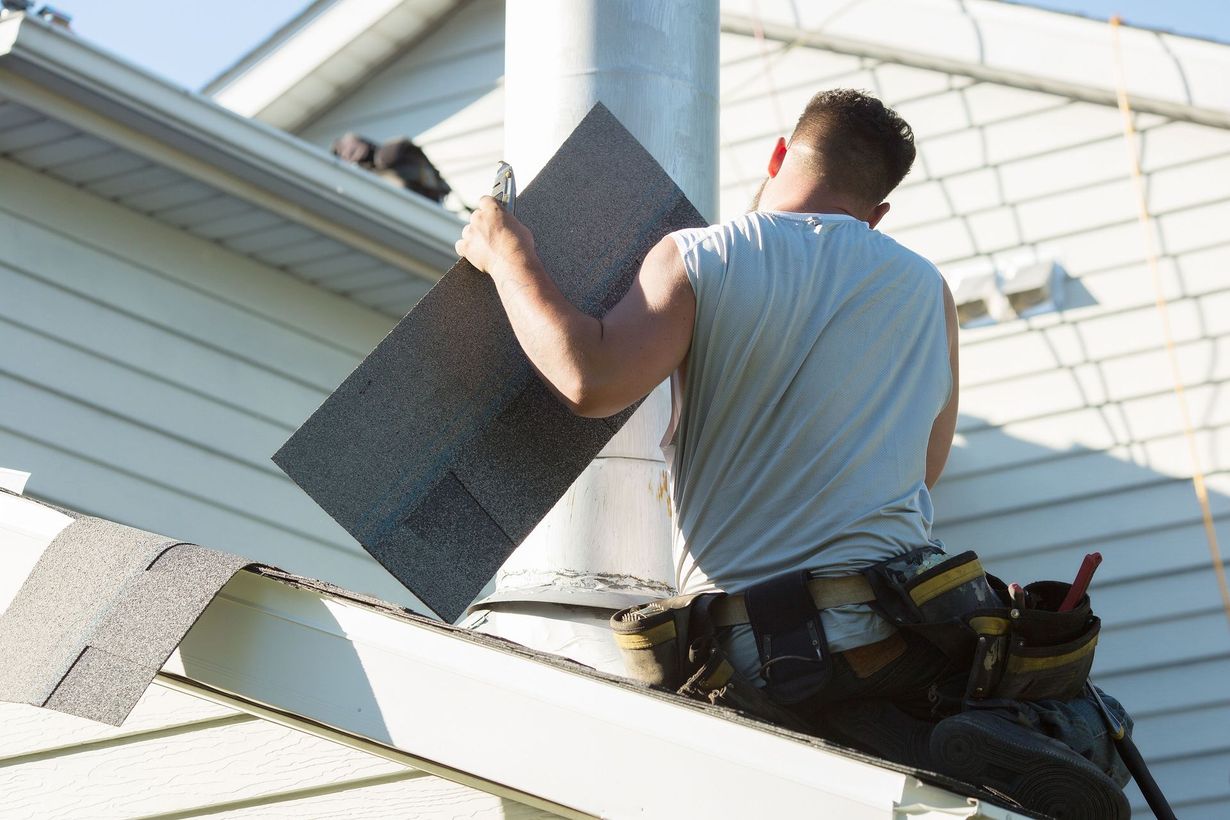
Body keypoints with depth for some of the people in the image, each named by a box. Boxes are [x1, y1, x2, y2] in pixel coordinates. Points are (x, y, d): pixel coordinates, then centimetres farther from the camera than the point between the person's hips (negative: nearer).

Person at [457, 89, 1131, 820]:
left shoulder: (698, 259, 3)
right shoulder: (925, 290, 13)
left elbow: (592, 382, -13)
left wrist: (510, 259, 2)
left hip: (747, 646, -2)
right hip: (900, 622, 2)